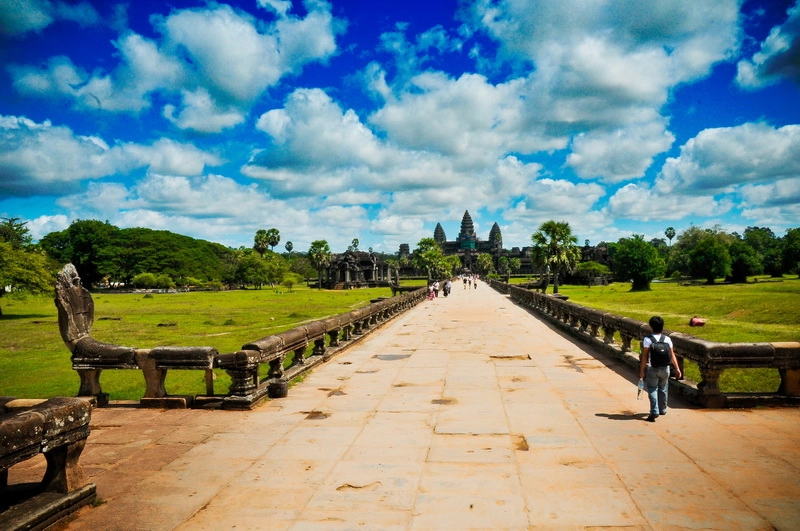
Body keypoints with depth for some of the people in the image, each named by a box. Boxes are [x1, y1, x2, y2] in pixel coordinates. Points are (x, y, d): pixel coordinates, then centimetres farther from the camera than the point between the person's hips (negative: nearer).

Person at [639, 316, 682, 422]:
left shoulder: (648, 340, -11)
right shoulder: (667, 339, -1)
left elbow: (644, 357, -12)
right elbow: (672, 355, 0)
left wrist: (642, 370, -5)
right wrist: (677, 368, 8)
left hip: (653, 369, -4)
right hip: (665, 369, 4)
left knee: (652, 389, 2)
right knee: (663, 389, 20)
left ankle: (654, 411, -11)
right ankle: (662, 409, 33)